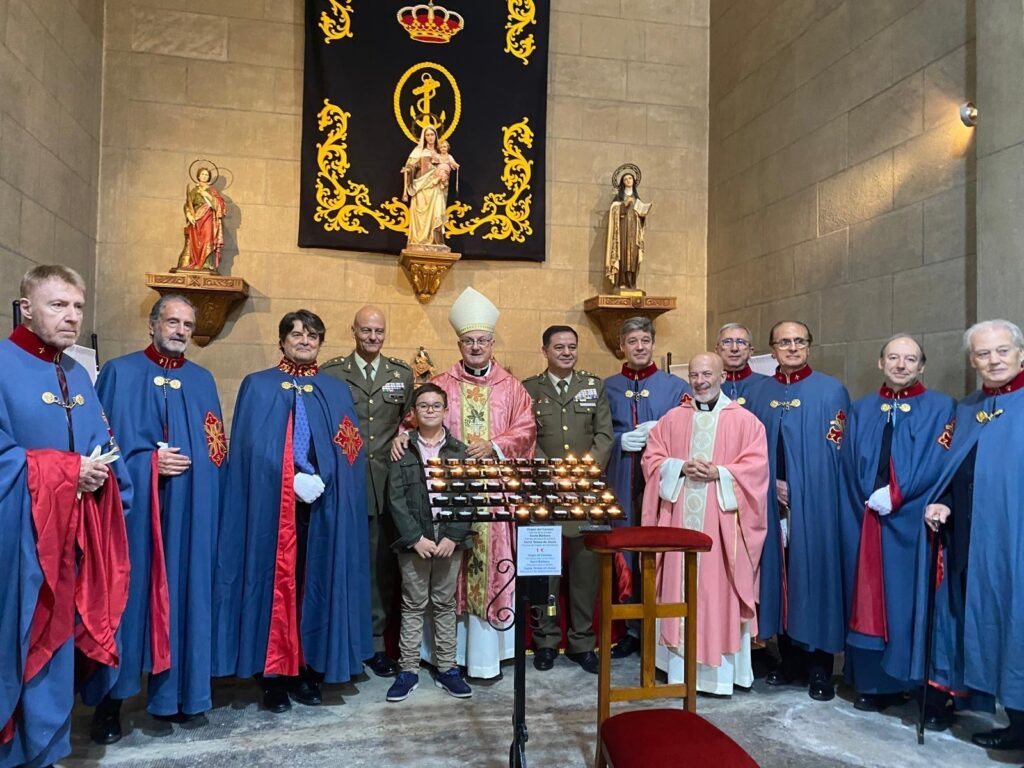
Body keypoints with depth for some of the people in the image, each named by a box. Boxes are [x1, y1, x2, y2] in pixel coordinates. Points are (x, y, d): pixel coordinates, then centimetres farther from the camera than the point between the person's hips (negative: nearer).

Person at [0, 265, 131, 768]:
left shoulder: (78, 375, 13)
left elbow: (101, 451, 12)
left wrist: (97, 474, -9)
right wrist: (69, 472, -16)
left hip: (69, 538, 6)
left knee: (53, 648, 13)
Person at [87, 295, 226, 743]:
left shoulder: (202, 381, 13)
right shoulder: (120, 372, 4)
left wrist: (185, 464, -3)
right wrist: (149, 461, -13)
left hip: (187, 508, 3)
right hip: (133, 505, -3)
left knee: (182, 592, 5)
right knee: (127, 593, -1)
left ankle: (173, 691, 16)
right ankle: (110, 700, 11)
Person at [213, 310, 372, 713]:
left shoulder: (337, 391, 12)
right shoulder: (257, 386, 6)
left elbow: (351, 452, 8)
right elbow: (247, 448, 0)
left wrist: (320, 480, -8)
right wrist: (290, 481, -11)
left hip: (322, 507, 2)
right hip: (270, 505, -2)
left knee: (316, 584, 5)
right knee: (273, 582, 1)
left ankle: (309, 671, 17)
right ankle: (274, 677, 11)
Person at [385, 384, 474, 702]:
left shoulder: (459, 450, 4)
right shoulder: (402, 450, 1)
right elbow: (395, 499, -4)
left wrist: (453, 536, -11)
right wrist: (416, 538, -12)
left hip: (450, 539, 1)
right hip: (413, 540, -1)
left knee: (445, 605, 10)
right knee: (413, 605, 7)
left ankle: (447, 668, 19)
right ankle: (408, 670, 16)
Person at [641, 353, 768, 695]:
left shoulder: (745, 421, 3)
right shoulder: (672, 418, 11)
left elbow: (756, 465, -3)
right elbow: (652, 458, 8)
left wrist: (718, 473, -15)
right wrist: (682, 467, -10)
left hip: (720, 523, -2)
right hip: (679, 520, 3)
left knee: (717, 590, -1)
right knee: (679, 588, 5)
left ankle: (719, 670, 10)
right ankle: (679, 666, 15)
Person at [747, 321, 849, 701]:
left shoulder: (830, 390, -1)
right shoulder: (760, 393, 10)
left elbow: (836, 451, -4)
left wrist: (801, 488, -10)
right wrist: (773, 483, -5)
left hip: (815, 503, -3)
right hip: (773, 502, 4)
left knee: (815, 575, 0)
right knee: (779, 576, 7)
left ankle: (819, 666, 12)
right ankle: (789, 659, 21)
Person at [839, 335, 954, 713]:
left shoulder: (940, 408, 4)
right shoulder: (860, 410, 13)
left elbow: (938, 464, -7)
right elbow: (850, 467, 8)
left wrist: (895, 496, -14)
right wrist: (871, 499, -6)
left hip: (912, 522, -3)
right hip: (865, 521, 3)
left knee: (910, 597, 0)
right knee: (869, 598, 5)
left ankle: (922, 683, 12)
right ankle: (874, 682, 14)